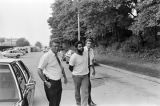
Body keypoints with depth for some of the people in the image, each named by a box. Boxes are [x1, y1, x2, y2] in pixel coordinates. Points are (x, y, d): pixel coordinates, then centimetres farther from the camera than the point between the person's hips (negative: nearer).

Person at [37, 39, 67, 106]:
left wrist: (65, 77, 16)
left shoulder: (58, 55, 6)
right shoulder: (46, 56, -16)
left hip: (59, 82, 7)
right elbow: (39, 71, -18)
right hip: (51, 83, -7)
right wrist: (46, 82, -19)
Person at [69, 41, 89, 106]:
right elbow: (70, 67, -10)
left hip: (85, 75, 4)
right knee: (77, 91, 14)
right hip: (77, 76, -4)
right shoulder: (74, 56, -18)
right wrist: (76, 73, 4)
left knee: (85, 92, 0)